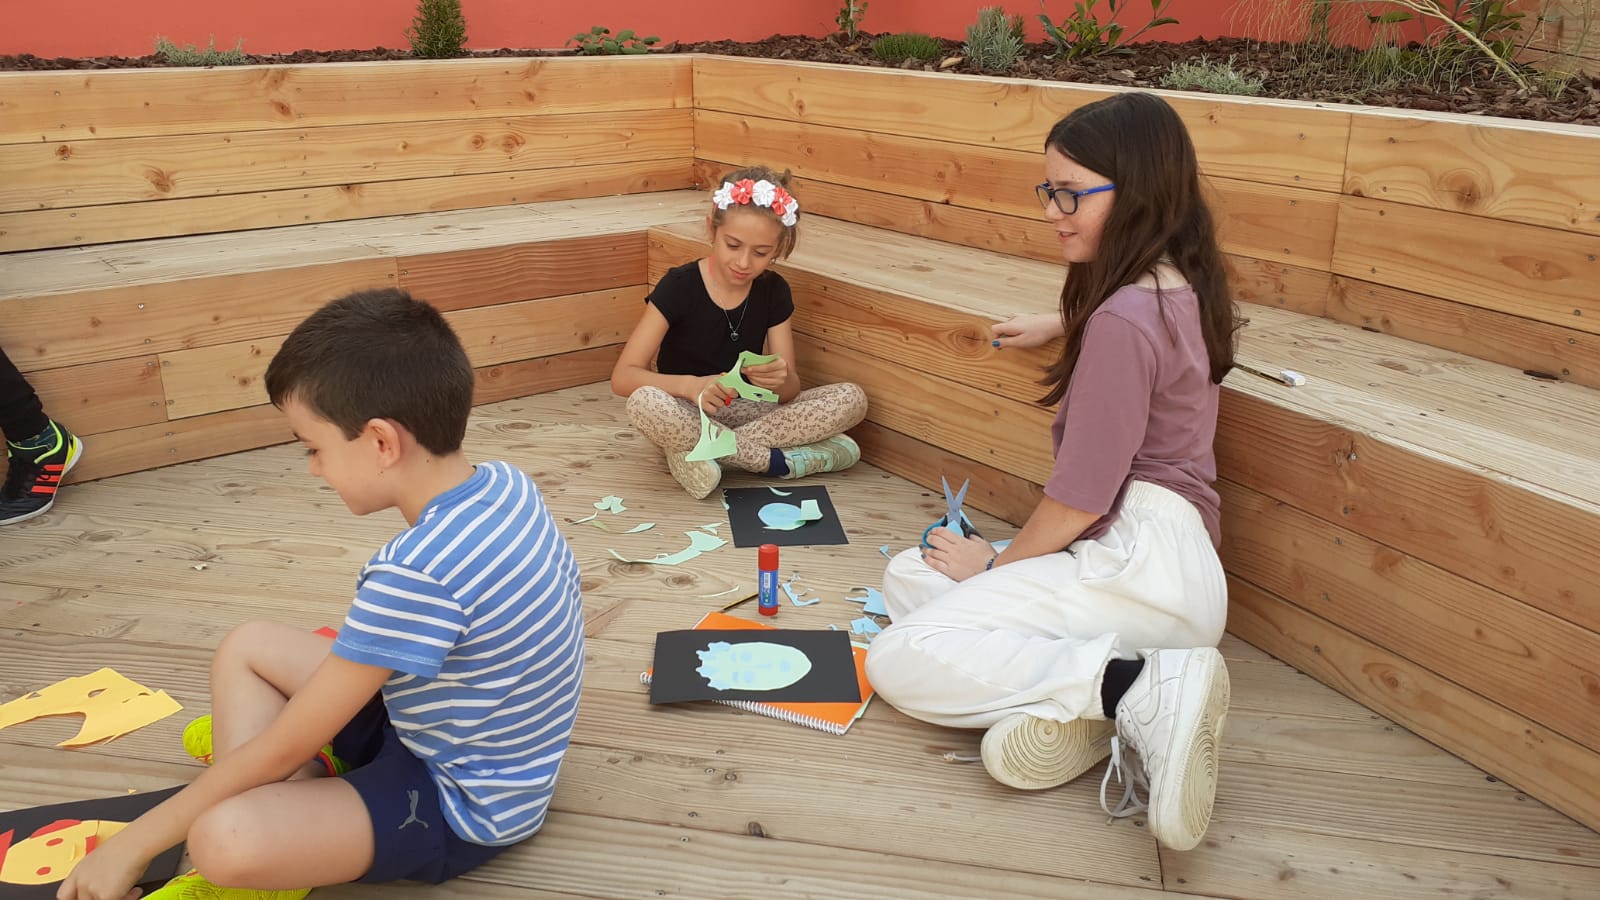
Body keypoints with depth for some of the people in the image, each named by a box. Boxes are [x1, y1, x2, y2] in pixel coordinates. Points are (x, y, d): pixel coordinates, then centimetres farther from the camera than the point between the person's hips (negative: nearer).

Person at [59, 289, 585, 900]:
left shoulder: (414, 574, -33)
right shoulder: (506, 483, -9)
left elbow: (283, 752, -24)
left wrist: (131, 844, -9)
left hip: (464, 808, -9)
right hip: (456, 728, 9)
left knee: (222, 841, -32)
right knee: (245, 647, 12)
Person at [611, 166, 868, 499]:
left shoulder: (773, 291, -1)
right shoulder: (679, 286, -12)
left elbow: (790, 393, -4)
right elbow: (623, 376, -18)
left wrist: (782, 380, -29)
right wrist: (690, 386, -36)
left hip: (745, 411, 4)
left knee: (852, 399, -16)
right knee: (644, 402, -38)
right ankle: (775, 460, -25)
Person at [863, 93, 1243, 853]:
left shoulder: (1123, 320, -18)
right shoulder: (1182, 288, 11)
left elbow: (1081, 498, -18)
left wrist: (994, 565, -2)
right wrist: (1059, 326, 37)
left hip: (1138, 561, -10)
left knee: (897, 662, -17)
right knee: (906, 580, 13)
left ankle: (1137, 685, -22)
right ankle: (1076, 701, -7)